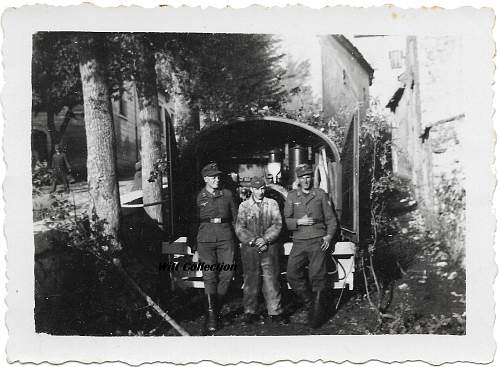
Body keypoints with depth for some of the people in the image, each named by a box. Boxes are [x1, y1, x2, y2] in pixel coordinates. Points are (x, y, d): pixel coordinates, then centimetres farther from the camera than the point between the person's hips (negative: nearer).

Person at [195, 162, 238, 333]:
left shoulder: (227, 194, 10)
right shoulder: (198, 197, 5)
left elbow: (235, 217, 15)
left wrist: (236, 237, 10)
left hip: (226, 237, 2)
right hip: (205, 239, -2)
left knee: (226, 274, -3)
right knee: (209, 276, -7)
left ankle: (216, 308, 15)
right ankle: (211, 315, -2)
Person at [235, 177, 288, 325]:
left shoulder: (272, 204, 9)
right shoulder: (244, 206, 7)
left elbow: (277, 224, 2)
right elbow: (240, 229, 1)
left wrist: (265, 239, -11)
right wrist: (253, 241, -10)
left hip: (269, 247, 0)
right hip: (249, 247, 0)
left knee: (272, 279, 0)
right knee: (251, 280, 3)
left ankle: (275, 312, 8)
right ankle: (250, 312, 13)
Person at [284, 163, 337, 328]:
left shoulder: (321, 194, 10)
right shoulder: (291, 196, 12)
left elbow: (331, 219, 12)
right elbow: (285, 220, 8)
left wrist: (329, 235, -3)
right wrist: (299, 222, -10)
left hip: (318, 241, -2)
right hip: (299, 242, 2)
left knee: (317, 276, -8)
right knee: (292, 274, -9)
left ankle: (316, 315, 3)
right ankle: (310, 303, 10)